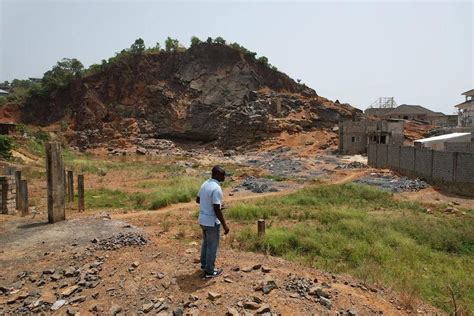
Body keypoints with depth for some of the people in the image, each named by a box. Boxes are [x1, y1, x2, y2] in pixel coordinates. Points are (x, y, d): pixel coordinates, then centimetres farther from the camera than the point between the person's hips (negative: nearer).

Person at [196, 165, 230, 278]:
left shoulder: (205, 184, 3)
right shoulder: (216, 188, -26)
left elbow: (198, 200, 15)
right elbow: (217, 210, -26)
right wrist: (225, 225, -17)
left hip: (203, 220, 9)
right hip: (212, 222, -9)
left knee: (206, 243, 25)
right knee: (212, 246, 8)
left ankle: (204, 264, 42)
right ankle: (209, 271, 23)